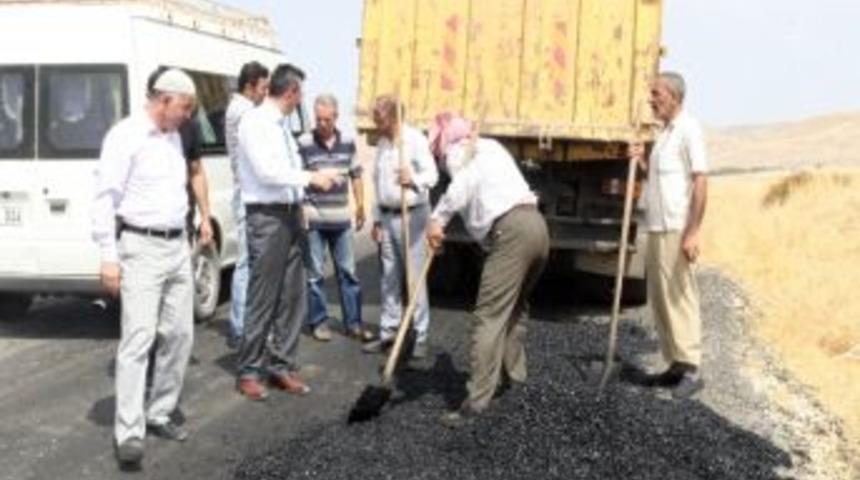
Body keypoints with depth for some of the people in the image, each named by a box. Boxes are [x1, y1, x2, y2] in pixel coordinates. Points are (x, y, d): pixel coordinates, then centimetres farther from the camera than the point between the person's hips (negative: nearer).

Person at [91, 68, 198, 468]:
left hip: (177, 246, 8)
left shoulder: (173, 137, 14)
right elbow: (105, 197, -12)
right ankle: (129, 433, -9)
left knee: (179, 334, 9)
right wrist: (109, 256, -16)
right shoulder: (125, 136, -10)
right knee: (139, 337, -12)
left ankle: (159, 414, 22)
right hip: (141, 248, -8)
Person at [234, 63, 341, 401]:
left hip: (290, 214, 8)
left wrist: (314, 178, 7)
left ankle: (281, 366, 21)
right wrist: (310, 177, -15)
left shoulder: (282, 125, 14)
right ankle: (249, 371, 12)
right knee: (262, 298, -1)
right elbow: (267, 171, -19)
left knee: (293, 296, 10)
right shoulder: (254, 122, -11)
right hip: (267, 217, -8)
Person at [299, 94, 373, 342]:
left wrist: (360, 206, 12)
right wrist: (300, 212, -12)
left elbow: (356, 175, 14)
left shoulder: (348, 142, 6)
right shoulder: (304, 143, -7)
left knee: (348, 272, 8)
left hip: (341, 219, 4)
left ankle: (353, 322, 16)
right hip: (313, 219, -4)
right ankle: (318, 322, 15)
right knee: (316, 274, 3)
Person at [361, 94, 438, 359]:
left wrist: (413, 180, -39)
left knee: (415, 278, -2)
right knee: (390, 279, 11)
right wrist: (377, 220, 15)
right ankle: (388, 332, 19)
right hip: (387, 216, 7)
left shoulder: (416, 140, -10)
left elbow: (432, 175, -18)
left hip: (412, 215, -7)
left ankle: (420, 336, 6)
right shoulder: (382, 143, 13)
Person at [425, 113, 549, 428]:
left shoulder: (458, 152, 3)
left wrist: (438, 217, -20)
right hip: (536, 224, 9)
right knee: (515, 306, 26)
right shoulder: (488, 146, 30)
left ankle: (478, 399, -15)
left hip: (511, 231, -9)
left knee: (489, 315, -11)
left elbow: (465, 181, -18)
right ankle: (512, 370, 37)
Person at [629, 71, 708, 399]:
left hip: (676, 229, -9)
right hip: (657, 227, 9)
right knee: (660, 298, 10)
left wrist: (692, 232, -20)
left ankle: (691, 369, -3)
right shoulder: (664, 132, 17)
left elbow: (700, 183, -15)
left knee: (680, 296, -8)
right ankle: (676, 365, 16)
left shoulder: (688, 130, -9)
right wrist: (643, 160, 7)